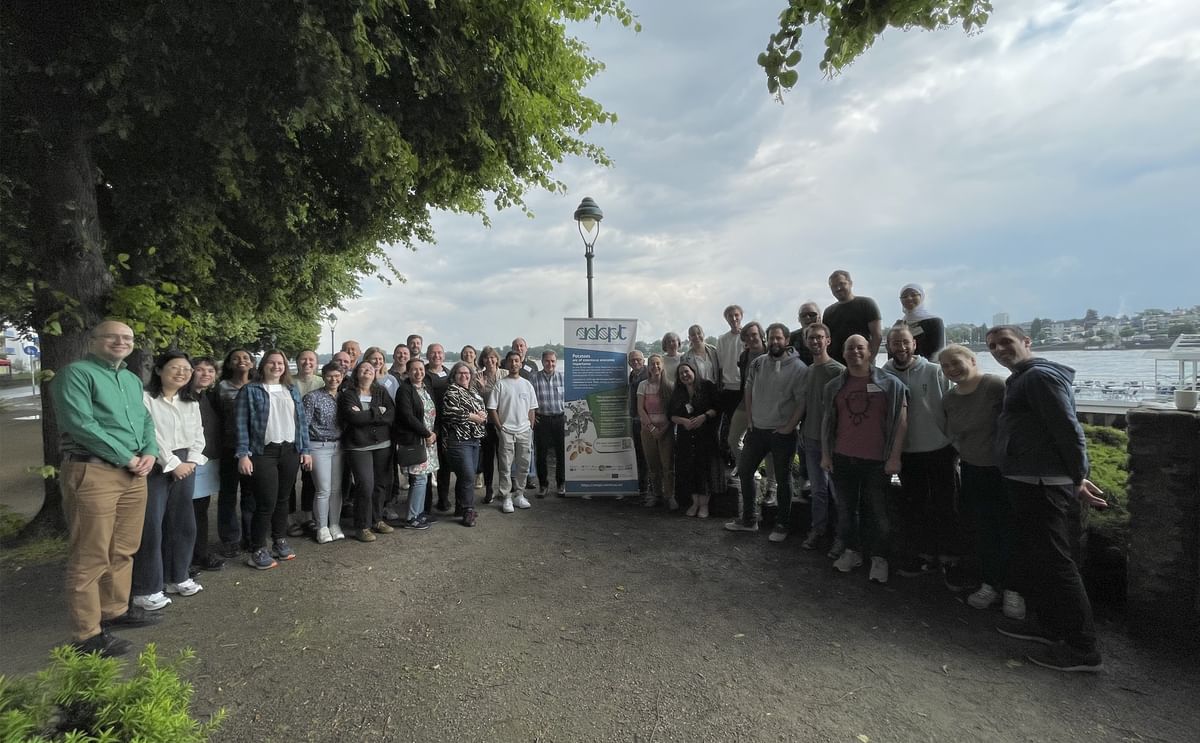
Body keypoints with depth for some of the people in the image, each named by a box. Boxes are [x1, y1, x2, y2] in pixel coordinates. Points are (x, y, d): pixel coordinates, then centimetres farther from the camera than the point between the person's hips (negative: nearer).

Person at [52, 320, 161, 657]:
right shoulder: (76, 373, -7)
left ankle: (116, 610, 30)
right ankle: (87, 634, 8)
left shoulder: (133, 380, 18)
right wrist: (126, 458, -14)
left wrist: (150, 453, -2)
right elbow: (79, 424, -17)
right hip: (92, 473, -7)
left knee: (123, 551, 16)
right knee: (91, 558, -1)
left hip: (134, 475, 8)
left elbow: (145, 420, 17)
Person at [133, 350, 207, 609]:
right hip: (155, 468, -7)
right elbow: (149, 435, -14)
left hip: (185, 466, 7)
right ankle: (145, 589, 6)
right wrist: (172, 464, -13)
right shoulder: (145, 398, -8)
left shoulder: (191, 402, 14)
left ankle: (176, 577, 26)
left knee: (182, 524, 12)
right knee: (150, 527, -4)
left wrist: (191, 461, -3)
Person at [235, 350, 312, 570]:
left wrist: (305, 450, 8)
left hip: (290, 451, 4)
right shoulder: (250, 390, 0)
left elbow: (301, 420, 13)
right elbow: (241, 424, -5)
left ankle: (280, 541, 26)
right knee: (267, 502, -6)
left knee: (283, 499, 12)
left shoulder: (292, 390, 14)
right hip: (263, 452, -4)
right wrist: (243, 454, -12)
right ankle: (257, 550, 8)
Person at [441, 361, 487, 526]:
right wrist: (473, 417, -15)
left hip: (474, 438, 8)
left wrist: (482, 414, -3)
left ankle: (460, 508, 25)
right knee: (468, 476, -10)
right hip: (458, 439, -8)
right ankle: (468, 511, 0)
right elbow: (451, 413, -21)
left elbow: (483, 409, 21)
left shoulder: (473, 391, 17)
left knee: (465, 476, 14)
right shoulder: (451, 391, -7)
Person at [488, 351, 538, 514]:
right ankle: (506, 498, 7)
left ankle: (518, 494, 21)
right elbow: (492, 409, -3)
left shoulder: (527, 384, 9)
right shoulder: (500, 384, -2)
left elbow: (532, 409, 12)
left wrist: (531, 426, 4)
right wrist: (500, 427, -8)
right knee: (505, 466, 0)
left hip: (524, 430, 4)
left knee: (523, 464, 8)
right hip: (506, 431, -3)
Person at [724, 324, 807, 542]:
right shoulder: (757, 363, 3)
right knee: (744, 470, 10)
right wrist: (749, 419, 6)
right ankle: (748, 519, 24)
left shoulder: (797, 367, -12)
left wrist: (790, 427, -15)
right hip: (757, 429, 5)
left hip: (782, 433, -5)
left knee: (783, 478, 7)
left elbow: (803, 401, -13)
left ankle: (783, 525, 22)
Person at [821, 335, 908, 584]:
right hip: (842, 459, 3)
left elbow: (901, 420, -4)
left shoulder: (889, 384, -3)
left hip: (876, 460, -3)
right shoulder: (835, 386, 7)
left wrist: (895, 456, -9)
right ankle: (851, 550, 26)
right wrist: (825, 454, 7)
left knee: (877, 511, 5)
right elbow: (827, 421, 11)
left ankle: (879, 558, 20)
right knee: (846, 508, 10)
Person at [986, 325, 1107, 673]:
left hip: (1044, 484, -11)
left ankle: (1083, 649, 3)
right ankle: (1048, 624, 31)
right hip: (1027, 483, 11)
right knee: (1029, 558, 18)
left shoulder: (1040, 376, -13)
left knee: (1053, 562, -6)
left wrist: (1079, 477, -17)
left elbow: (1068, 429, -19)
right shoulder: (1019, 380, 19)